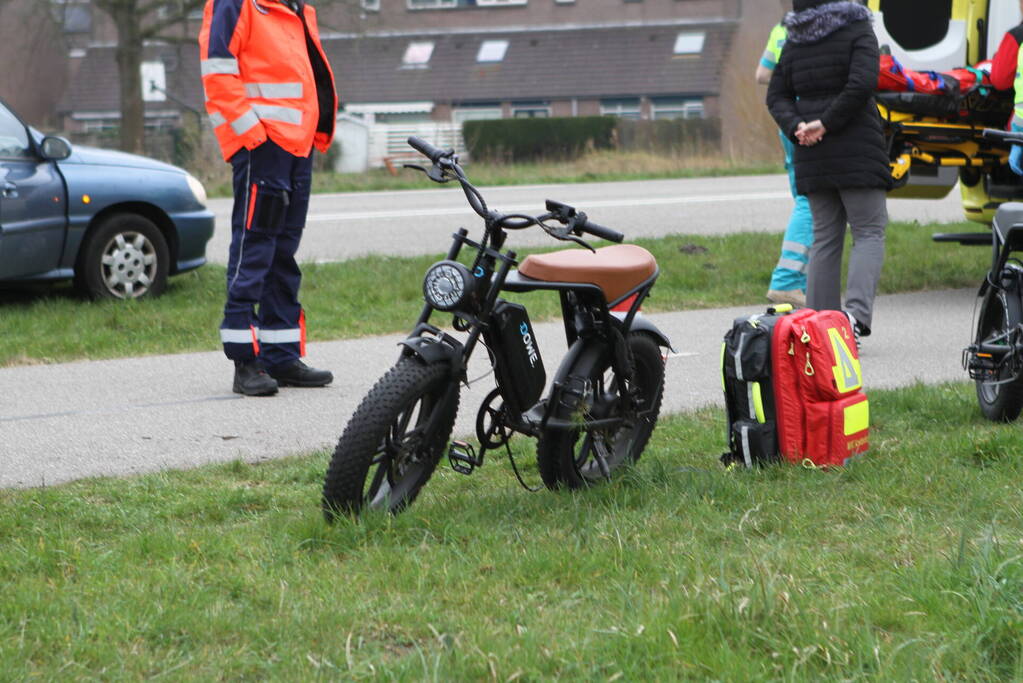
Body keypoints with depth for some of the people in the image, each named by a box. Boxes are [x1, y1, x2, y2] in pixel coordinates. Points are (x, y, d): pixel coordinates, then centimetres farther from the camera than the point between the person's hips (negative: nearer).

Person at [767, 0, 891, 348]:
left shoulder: (794, 44, 11)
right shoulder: (858, 32, -5)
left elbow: (776, 95, 9)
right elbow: (861, 84, -18)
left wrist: (796, 127, -4)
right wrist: (827, 123, -13)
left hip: (812, 157, 5)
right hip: (857, 152, -5)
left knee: (824, 237, 10)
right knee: (869, 231, 0)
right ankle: (857, 312, -20)